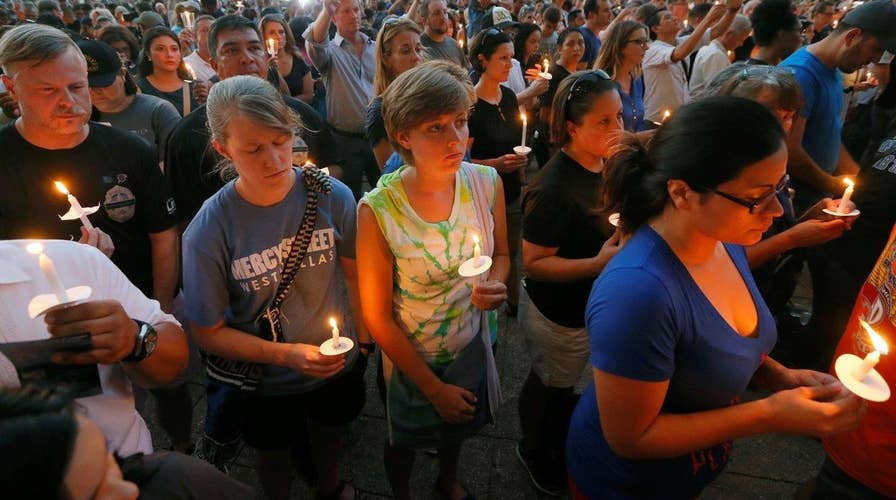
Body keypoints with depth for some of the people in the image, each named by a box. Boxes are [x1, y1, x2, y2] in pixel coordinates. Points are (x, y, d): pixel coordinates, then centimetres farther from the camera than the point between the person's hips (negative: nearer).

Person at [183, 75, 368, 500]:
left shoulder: (333, 197, -23)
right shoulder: (208, 232, -27)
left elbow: (355, 273, -6)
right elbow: (208, 333, -17)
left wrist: (363, 339, -2)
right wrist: (286, 354, -29)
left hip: (339, 366, 2)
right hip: (266, 384, -2)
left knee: (330, 434, 32)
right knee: (274, 453, 28)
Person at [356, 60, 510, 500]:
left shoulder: (486, 183, -19)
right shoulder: (378, 210, -29)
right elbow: (378, 318, -19)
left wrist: (495, 285, -24)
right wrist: (433, 389, -12)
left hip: (471, 347, 4)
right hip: (410, 359, -3)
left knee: (459, 427, 32)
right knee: (404, 442, 27)